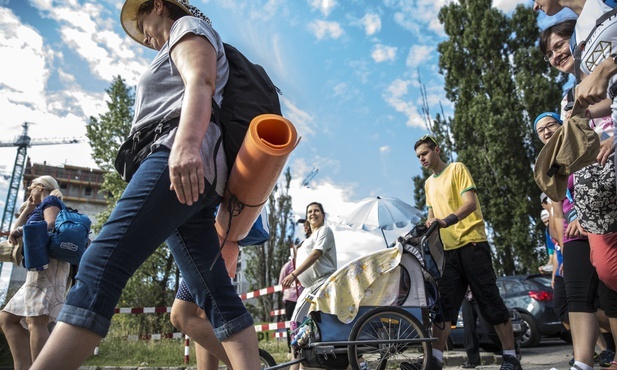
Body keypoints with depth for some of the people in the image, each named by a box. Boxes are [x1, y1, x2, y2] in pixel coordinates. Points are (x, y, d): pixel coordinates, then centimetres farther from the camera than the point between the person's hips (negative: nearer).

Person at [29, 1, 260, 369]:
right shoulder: (176, 51, 41)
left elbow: (200, 83, -9)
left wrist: (187, 143, -27)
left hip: (183, 162, -10)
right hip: (189, 177, 10)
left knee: (102, 264, -21)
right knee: (216, 294, 1)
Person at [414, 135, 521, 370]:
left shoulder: (457, 169, -1)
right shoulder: (429, 184, 19)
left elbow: (470, 203, -14)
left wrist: (447, 220, -30)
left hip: (472, 243, -6)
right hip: (450, 250, 6)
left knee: (491, 302, -2)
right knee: (444, 305, 1)